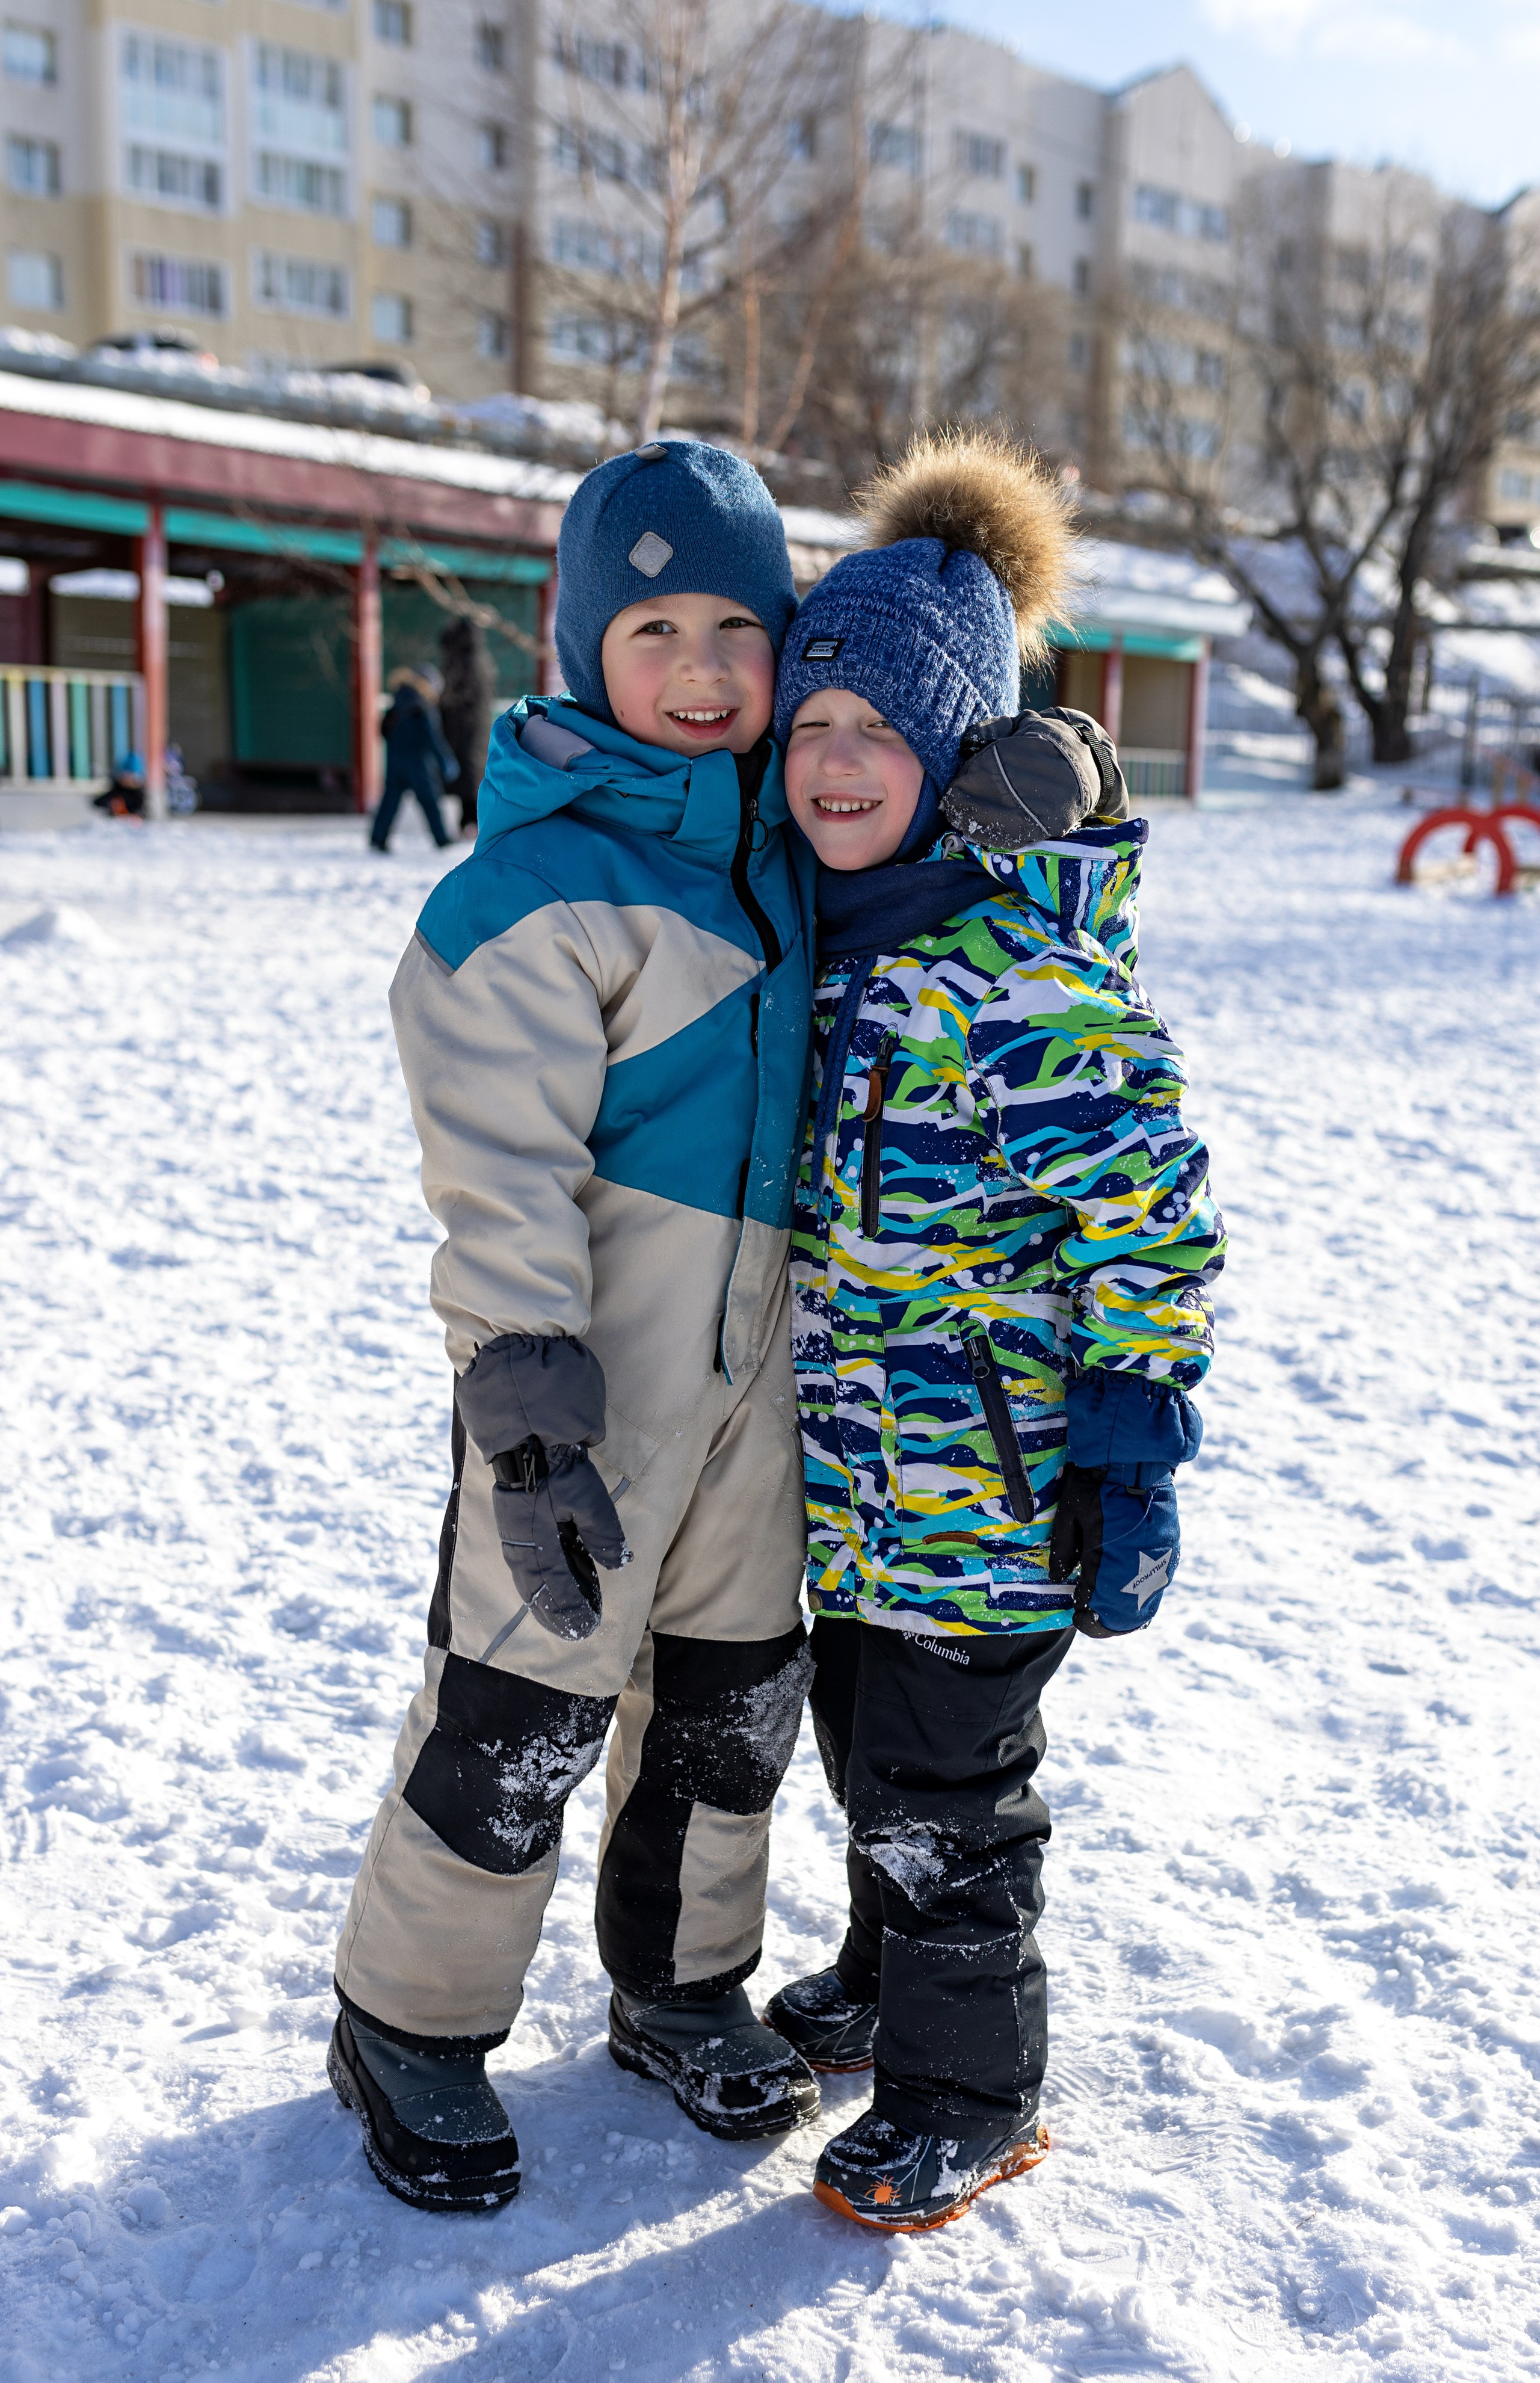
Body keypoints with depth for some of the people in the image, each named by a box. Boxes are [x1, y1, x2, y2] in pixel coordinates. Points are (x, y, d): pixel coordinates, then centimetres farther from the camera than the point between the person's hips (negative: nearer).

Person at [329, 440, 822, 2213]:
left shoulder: (783, 831, 8)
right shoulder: (545, 879, -15)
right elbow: (500, 1167, -19)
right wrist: (529, 1412, -23)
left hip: (762, 1338, 8)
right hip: (594, 1350, -7)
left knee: (740, 1683, 18)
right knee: (524, 1702, 2)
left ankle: (679, 1984, 41)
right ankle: (412, 2028, 27)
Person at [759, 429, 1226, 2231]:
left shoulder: (1037, 967, -21)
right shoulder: (820, 932, 5)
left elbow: (1145, 1216, -19)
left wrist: (1134, 1459, -18)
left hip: (995, 1464, -8)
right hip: (848, 1456, 8)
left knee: (942, 1788, 6)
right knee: (864, 1735, 24)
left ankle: (964, 2096, 28)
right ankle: (887, 1980, 48)